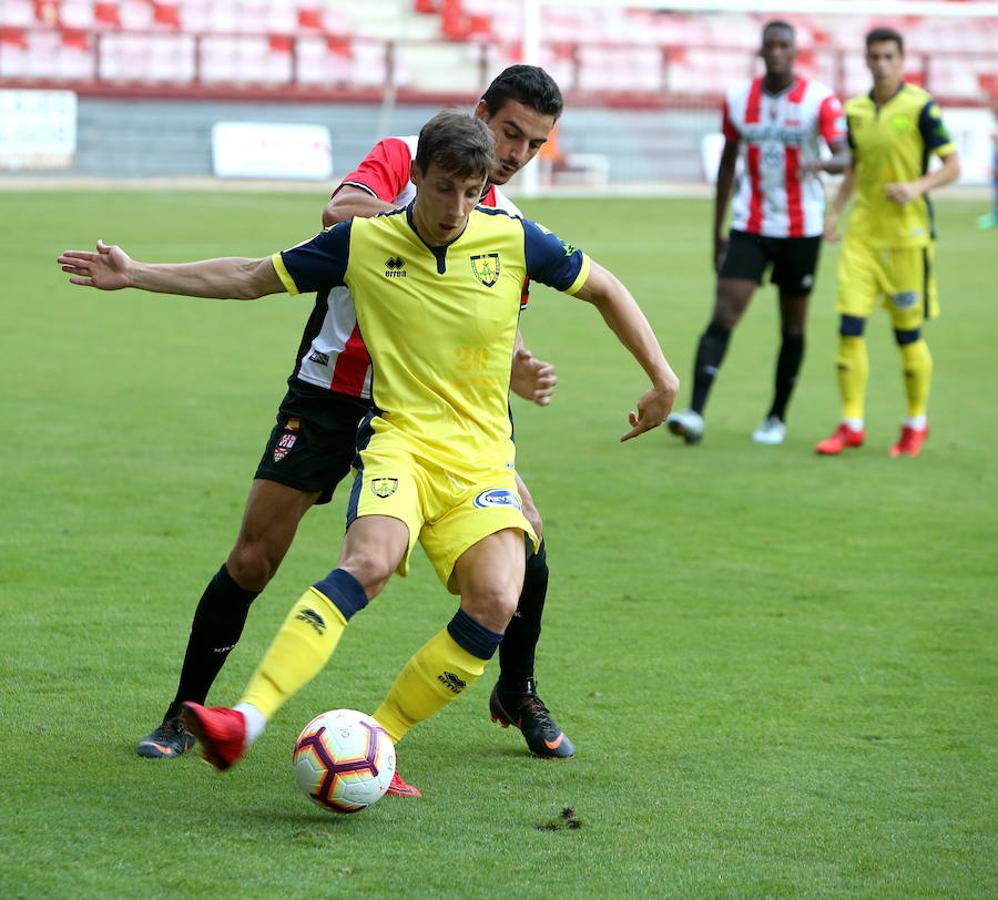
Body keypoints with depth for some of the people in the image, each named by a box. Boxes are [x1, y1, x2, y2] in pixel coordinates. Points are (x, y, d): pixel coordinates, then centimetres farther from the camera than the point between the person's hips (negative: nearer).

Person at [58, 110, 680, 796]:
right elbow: (251, 278, 10)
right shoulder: (365, 242, 1)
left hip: (482, 460, 2)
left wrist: (663, 378, 14)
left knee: (495, 602, -24)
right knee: (370, 559, -33)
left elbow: (603, 289, 15)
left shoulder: (514, 241, 0)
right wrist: (134, 275, 8)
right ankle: (245, 723, -46)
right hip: (400, 439, -2)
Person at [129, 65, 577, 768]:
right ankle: (185, 714, 9)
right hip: (331, 391, -4)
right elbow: (339, 213, -28)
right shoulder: (401, 159, -8)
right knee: (253, 559, -8)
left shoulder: (510, 228, 6)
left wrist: (518, 370, -18)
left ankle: (518, 695, 14)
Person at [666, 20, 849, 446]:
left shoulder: (820, 100, -6)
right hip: (749, 227, 1)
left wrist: (822, 163, -42)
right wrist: (717, 232, 13)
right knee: (723, 314, -12)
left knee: (792, 326, 8)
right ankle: (695, 413, -21)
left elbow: (844, 156, -17)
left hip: (801, 230, -1)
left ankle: (777, 417, 22)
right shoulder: (738, 100, 4)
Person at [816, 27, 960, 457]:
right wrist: (835, 210, 10)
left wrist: (918, 186, -22)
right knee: (850, 325, -5)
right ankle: (851, 425, 2)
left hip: (907, 233, -4)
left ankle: (916, 423, 20)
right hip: (862, 232, 4)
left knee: (908, 333, 3)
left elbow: (952, 166, -6)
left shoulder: (920, 107, -8)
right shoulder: (856, 109, 8)